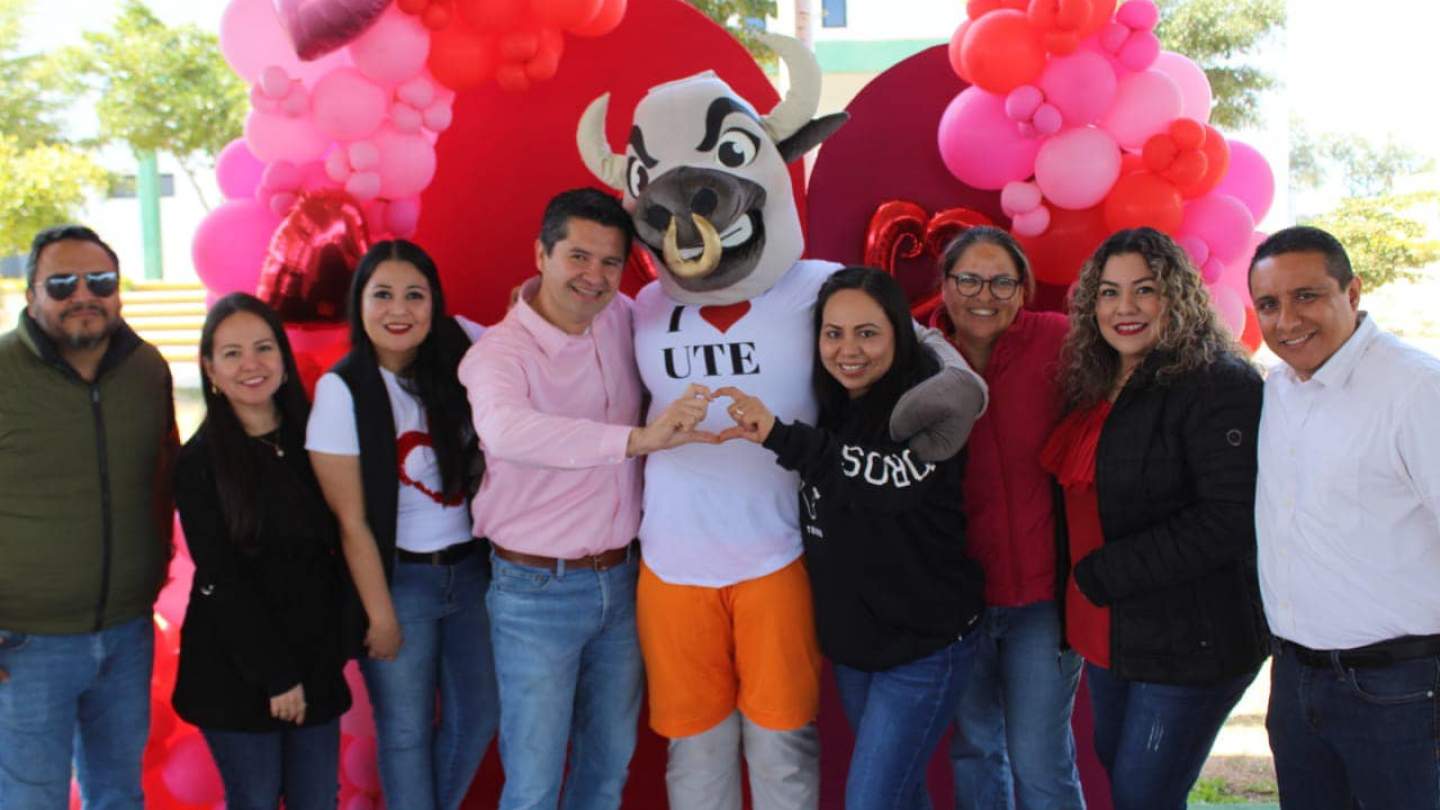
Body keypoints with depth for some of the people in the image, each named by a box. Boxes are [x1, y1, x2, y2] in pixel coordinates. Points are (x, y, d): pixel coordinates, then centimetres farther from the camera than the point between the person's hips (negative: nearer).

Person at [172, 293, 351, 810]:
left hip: (316, 664, 4)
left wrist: (337, 644, 2)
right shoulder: (200, 461, -8)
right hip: (237, 671, -3)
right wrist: (275, 675, -12)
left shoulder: (309, 442, 4)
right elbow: (219, 581, -11)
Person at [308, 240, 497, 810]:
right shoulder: (342, 390, -13)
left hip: (468, 569, 5)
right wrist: (381, 616, -10)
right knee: (407, 731, 5)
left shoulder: (454, 367, 0)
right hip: (398, 579, -5)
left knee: (477, 715, 13)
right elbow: (351, 522, -12)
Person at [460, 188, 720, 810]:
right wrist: (637, 439, -52)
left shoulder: (623, 320, 0)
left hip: (622, 579, 5)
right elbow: (505, 429, -41)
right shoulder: (499, 352, -18)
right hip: (537, 592, -5)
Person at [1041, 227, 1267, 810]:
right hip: (1108, 633, 8)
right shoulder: (1094, 387, 8)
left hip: (1189, 643, -8)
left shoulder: (1218, 385, -16)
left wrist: (1105, 574, -21)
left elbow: (1230, 520, -23)